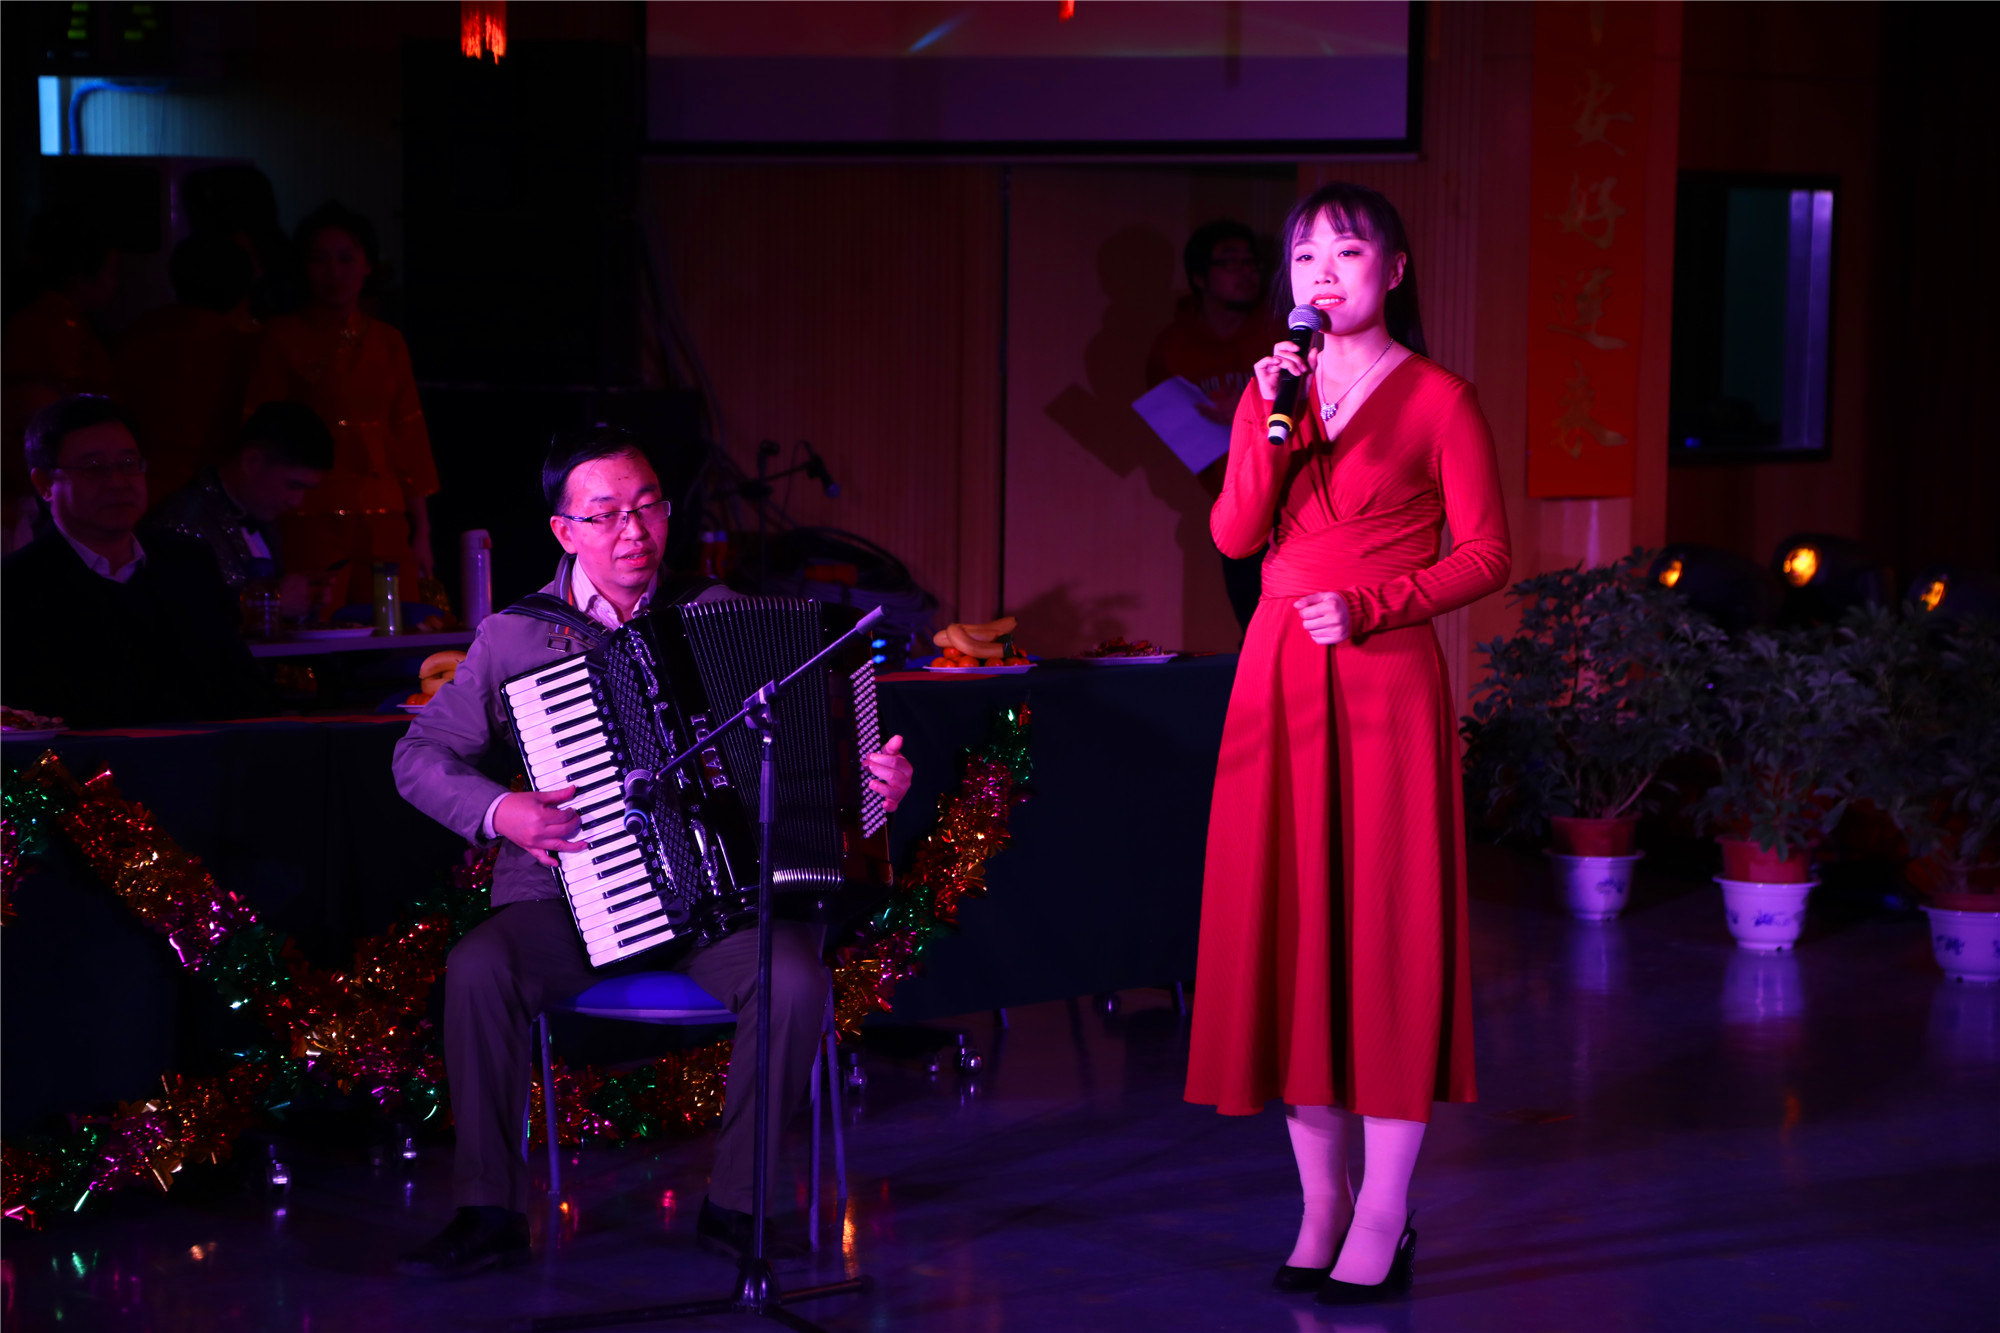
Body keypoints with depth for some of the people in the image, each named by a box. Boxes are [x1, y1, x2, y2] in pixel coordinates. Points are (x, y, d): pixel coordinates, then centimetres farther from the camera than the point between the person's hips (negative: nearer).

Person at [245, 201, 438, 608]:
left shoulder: (387, 342, 14)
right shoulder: (282, 337, 3)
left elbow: (410, 438, 15)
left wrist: (421, 530, 10)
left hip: (385, 524, 4)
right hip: (312, 524, -4)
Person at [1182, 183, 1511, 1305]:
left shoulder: (1438, 399, 0)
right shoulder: (1277, 391, 14)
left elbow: (1486, 556, -3)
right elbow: (1234, 535, 2)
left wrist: (1368, 606, -14)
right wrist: (1270, 422, -10)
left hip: (1383, 680, -5)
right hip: (1277, 681, 5)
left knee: (1386, 929, -4)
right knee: (1285, 925, 3)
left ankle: (1383, 1222, 1)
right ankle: (1322, 1199, 12)